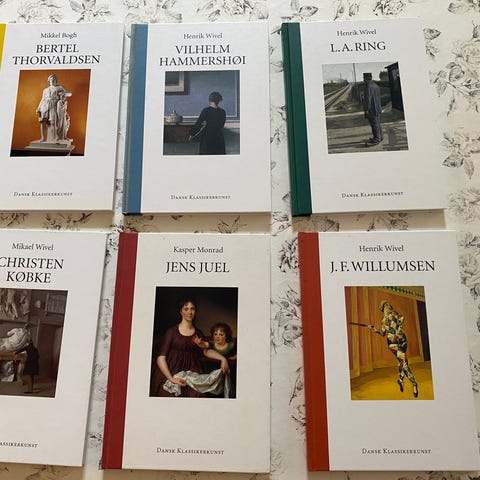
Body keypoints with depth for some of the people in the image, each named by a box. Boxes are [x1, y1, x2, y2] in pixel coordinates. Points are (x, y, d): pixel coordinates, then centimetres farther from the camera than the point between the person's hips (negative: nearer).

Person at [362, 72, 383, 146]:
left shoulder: (368, 86, -19)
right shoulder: (376, 85, 13)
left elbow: (368, 98, -22)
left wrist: (366, 109, -18)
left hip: (371, 110, -10)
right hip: (377, 109, 10)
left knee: (374, 124, -5)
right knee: (377, 123, 19)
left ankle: (376, 139, -1)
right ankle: (380, 137, 29)